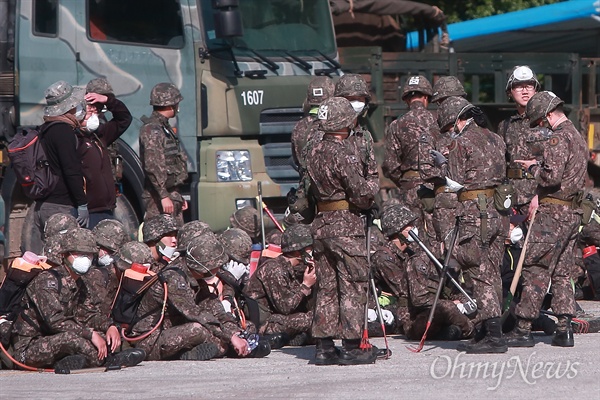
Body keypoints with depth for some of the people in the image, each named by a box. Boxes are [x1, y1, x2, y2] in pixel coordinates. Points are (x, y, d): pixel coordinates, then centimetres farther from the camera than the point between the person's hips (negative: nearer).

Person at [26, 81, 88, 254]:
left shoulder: (45, 130, 16)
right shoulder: (64, 131, -13)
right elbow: (72, 171, -18)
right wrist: (83, 204, -17)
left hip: (41, 205, 10)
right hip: (61, 207, -10)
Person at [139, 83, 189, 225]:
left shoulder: (165, 128, 20)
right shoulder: (152, 129, -13)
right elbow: (153, 166, -22)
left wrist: (178, 197, 27)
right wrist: (164, 196, -25)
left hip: (171, 193, 10)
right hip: (158, 197, -10)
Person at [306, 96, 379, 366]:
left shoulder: (315, 152, 10)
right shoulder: (343, 154, -16)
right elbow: (361, 192, -19)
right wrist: (371, 199, 3)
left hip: (321, 223, 8)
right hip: (346, 224, -8)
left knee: (326, 287, 11)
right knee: (353, 285, -2)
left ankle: (324, 347, 12)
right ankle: (351, 348, -3)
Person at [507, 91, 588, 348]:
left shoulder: (557, 138, -12)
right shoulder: (578, 137, 19)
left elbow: (552, 176, -22)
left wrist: (533, 167, -6)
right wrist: (539, 199, 19)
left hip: (553, 213, -9)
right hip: (573, 213, 9)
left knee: (535, 269, -7)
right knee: (561, 272, 11)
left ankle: (523, 329, -8)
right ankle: (564, 329, 7)